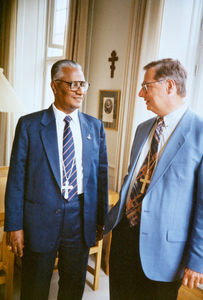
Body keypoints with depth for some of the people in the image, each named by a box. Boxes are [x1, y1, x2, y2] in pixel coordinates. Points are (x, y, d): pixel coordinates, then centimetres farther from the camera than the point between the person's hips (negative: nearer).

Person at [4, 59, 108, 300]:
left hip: (81, 221, 3)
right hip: (40, 221, -2)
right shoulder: (29, 125, -6)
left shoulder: (95, 127, 2)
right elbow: (16, 179, -6)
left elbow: (101, 174, 6)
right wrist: (14, 226, -6)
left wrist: (101, 220, 7)